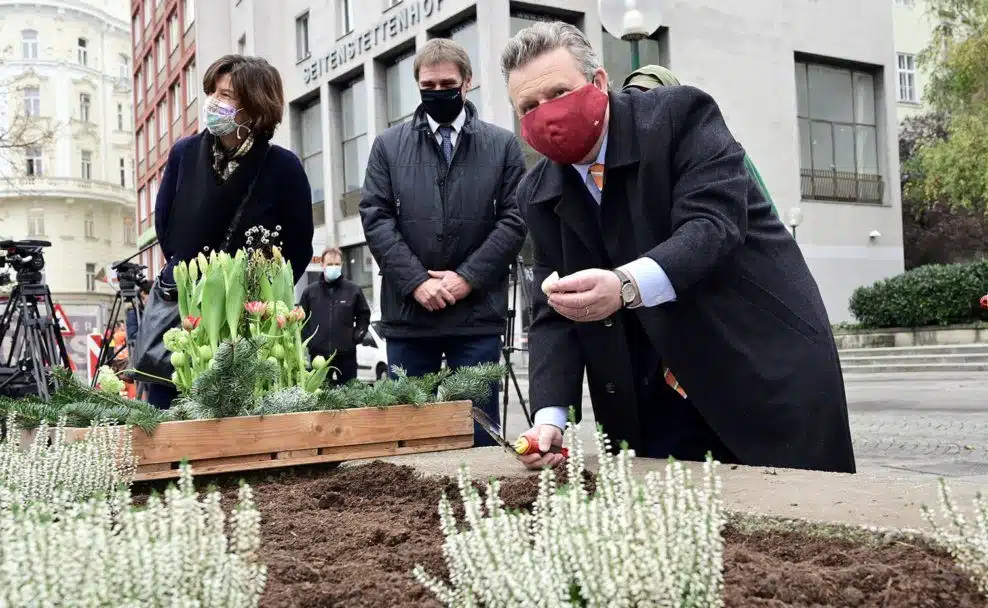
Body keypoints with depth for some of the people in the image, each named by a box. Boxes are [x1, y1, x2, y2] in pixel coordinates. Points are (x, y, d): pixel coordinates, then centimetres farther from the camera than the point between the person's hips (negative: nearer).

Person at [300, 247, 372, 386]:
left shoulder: (354, 290, 3)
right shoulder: (310, 291, 6)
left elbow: (364, 315, 10)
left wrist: (357, 336, -1)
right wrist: (307, 338, 2)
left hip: (346, 354, -1)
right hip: (318, 354, 1)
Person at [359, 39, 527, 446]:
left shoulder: (502, 145, 7)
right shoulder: (388, 145, 10)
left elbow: (514, 219, 0)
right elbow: (375, 218, 1)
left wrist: (468, 278, -10)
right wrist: (416, 281, -10)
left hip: (477, 313, -1)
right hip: (407, 312, 1)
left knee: (478, 433, 5)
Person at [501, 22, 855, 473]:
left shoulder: (679, 114, -11)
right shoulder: (539, 194, 2)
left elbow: (715, 222, -24)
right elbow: (551, 312, 1)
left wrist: (627, 284, -42)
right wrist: (550, 415, -15)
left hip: (769, 366, -4)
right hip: (656, 396, 4)